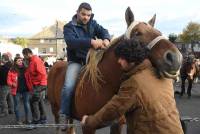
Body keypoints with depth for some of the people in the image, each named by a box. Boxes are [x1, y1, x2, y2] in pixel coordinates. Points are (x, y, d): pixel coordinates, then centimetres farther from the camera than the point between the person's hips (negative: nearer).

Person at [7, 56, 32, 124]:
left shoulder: (25, 69, 4)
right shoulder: (12, 70, -3)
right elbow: (8, 81, -2)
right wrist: (12, 84, -20)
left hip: (25, 89, 2)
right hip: (16, 90, -2)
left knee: (27, 104, 8)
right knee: (17, 105, 7)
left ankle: (28, 119, 20)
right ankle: (18, 120, 19)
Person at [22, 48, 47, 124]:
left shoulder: (36, 60, -16)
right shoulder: (31, 61, 15)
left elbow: (42, 73, -23)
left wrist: (38, 83, -16)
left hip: (39, 85, -10)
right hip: (37, 85, 10)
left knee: (33, 101, -9)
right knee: (40, 101, 16)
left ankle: (36, 121, -5)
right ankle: (43, 119, 26)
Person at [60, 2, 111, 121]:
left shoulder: (93, 24, 10)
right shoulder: (69, 27, -5)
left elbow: (103, 31, -4)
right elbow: (71, 41, -23)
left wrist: (106, 39, -31)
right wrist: (91, 42, -37)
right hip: (76, 61, -4)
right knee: (68, 86, -23)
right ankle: (64, 116, -10)